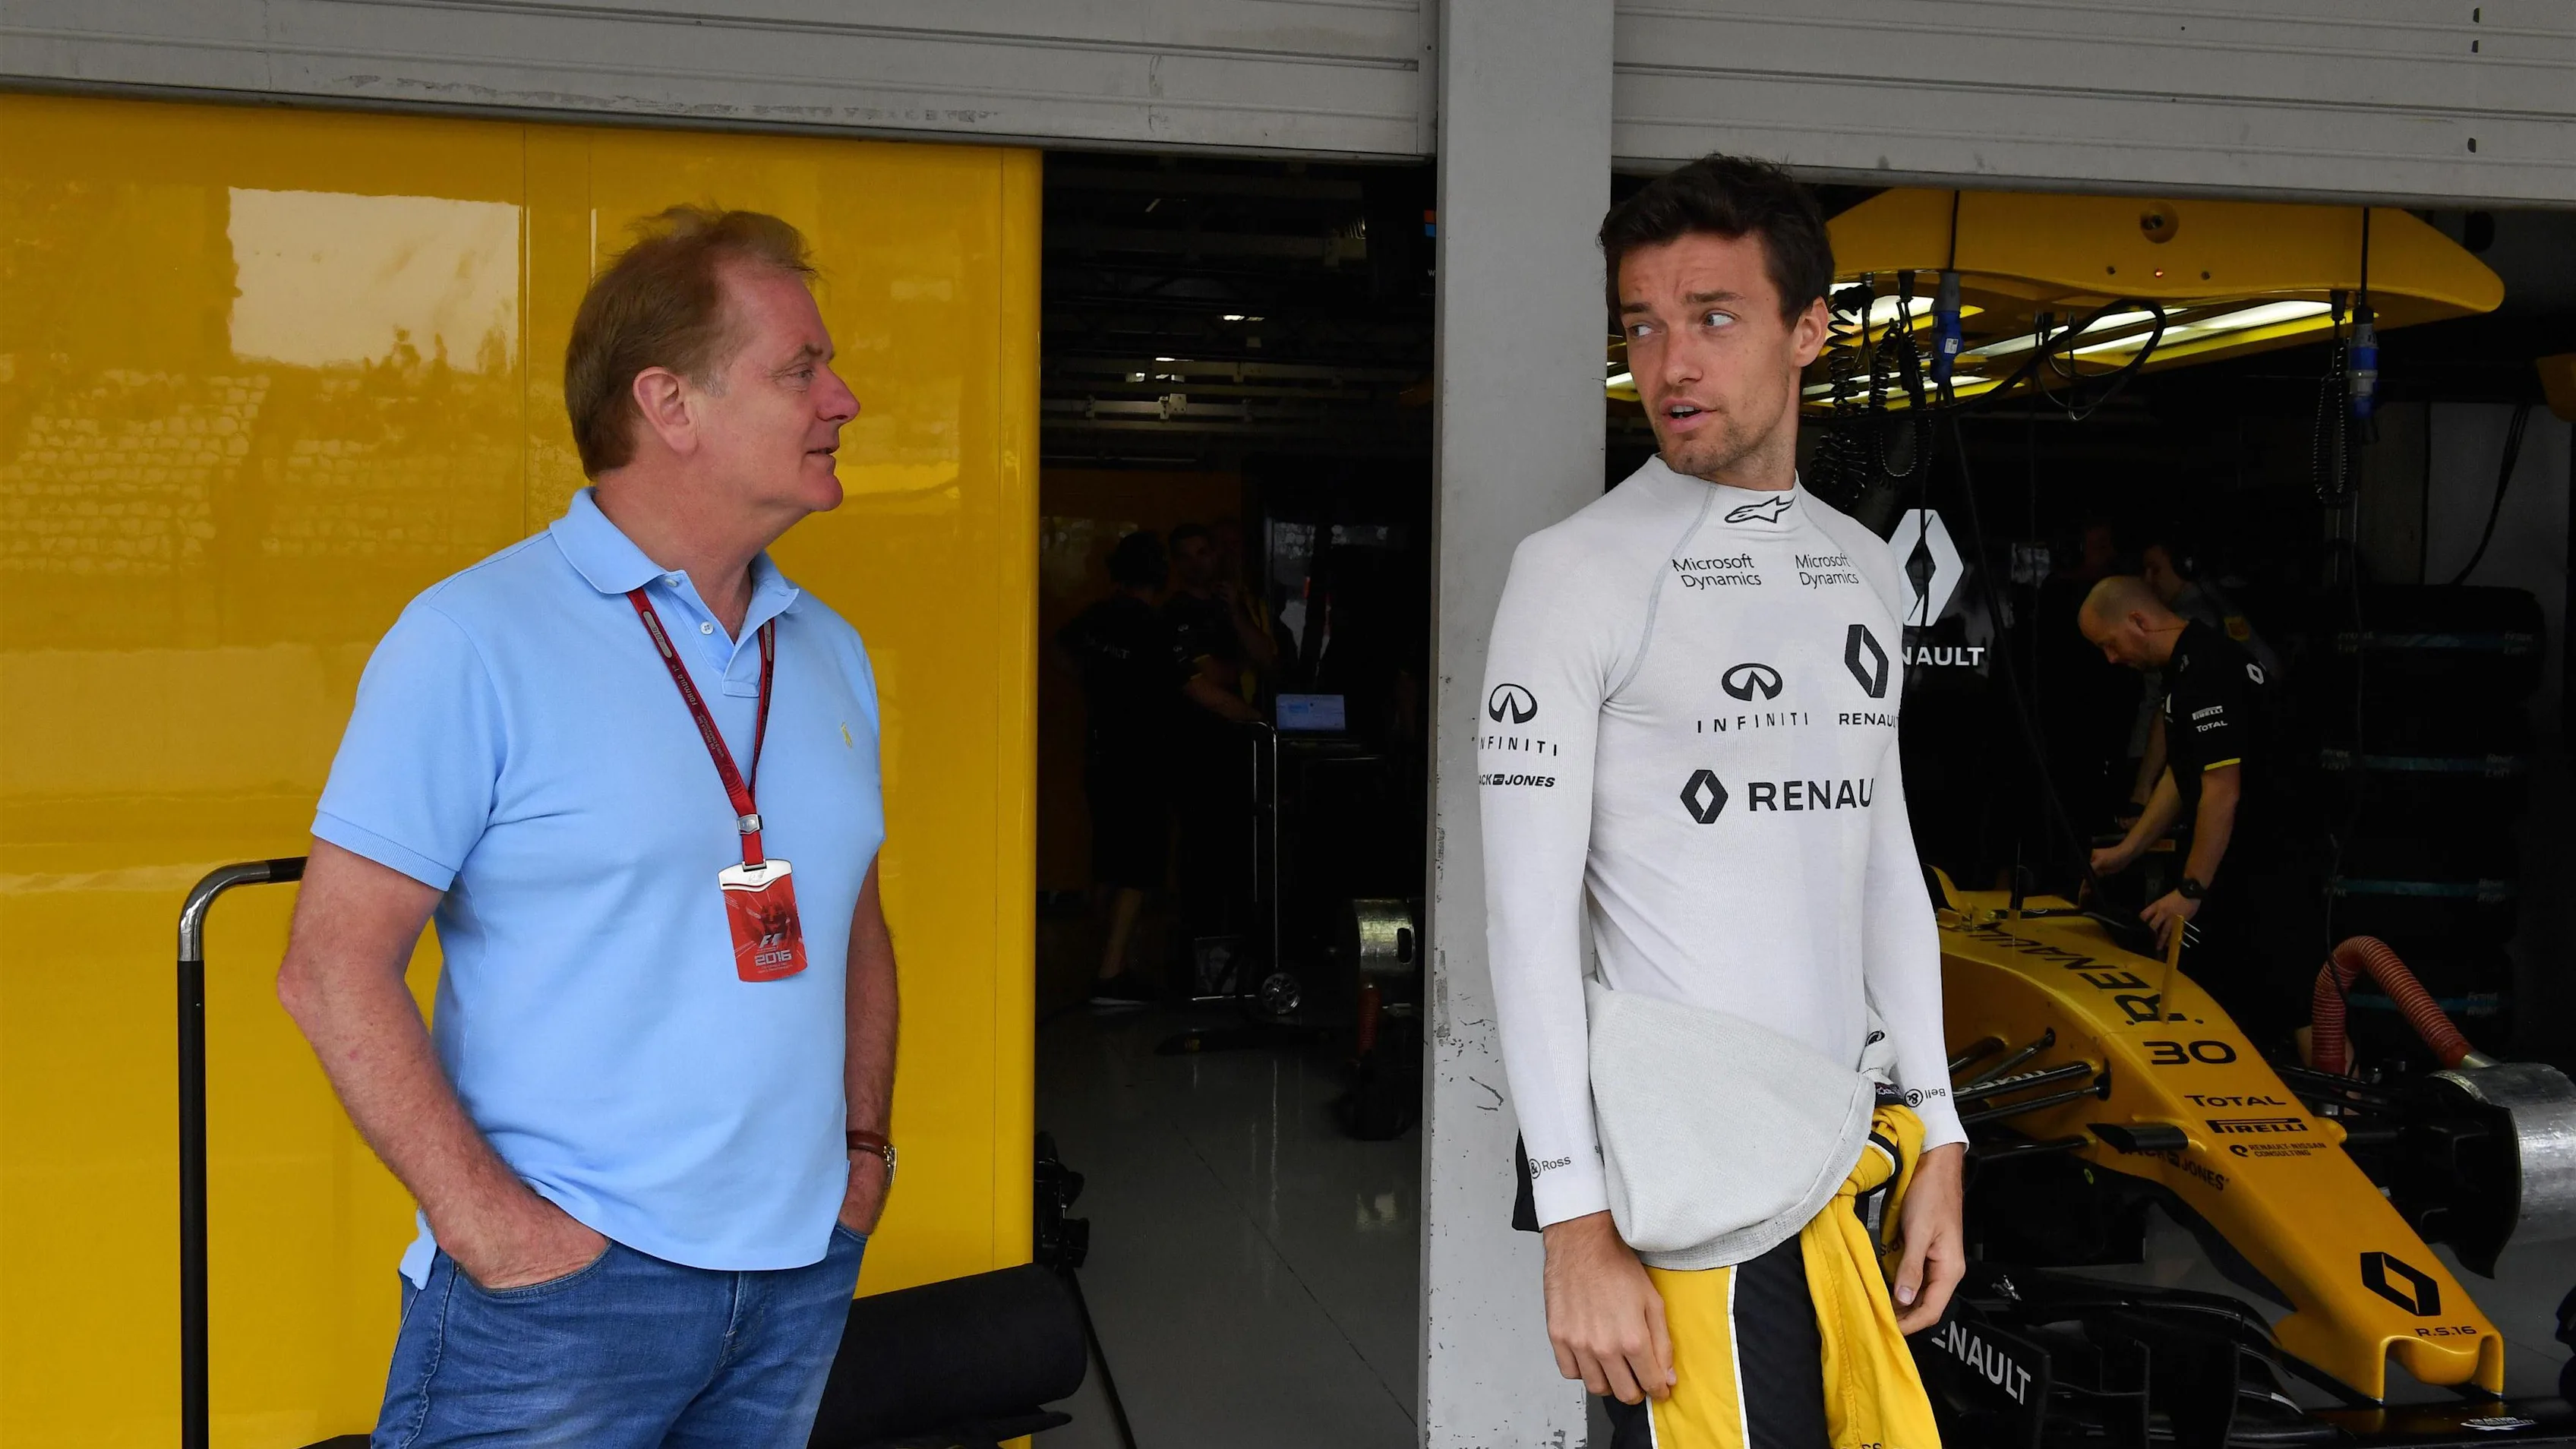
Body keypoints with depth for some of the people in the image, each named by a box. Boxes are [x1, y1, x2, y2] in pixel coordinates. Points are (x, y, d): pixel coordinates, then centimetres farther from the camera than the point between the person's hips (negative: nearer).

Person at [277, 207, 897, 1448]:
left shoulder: (829, 653, 10)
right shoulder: (476, 640, -10)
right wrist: (487, 1219, -17)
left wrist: (863, 1148, 10)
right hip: (560, 1287, -6)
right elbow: (335, 967, -13)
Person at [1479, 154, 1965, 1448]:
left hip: (1854, 1153, 6)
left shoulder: (1862, 569, 11)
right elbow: (1527, 915, -13)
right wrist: (1579, 1227, -17)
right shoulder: (1579, 569, -9)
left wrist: (1937, 1142, 13)